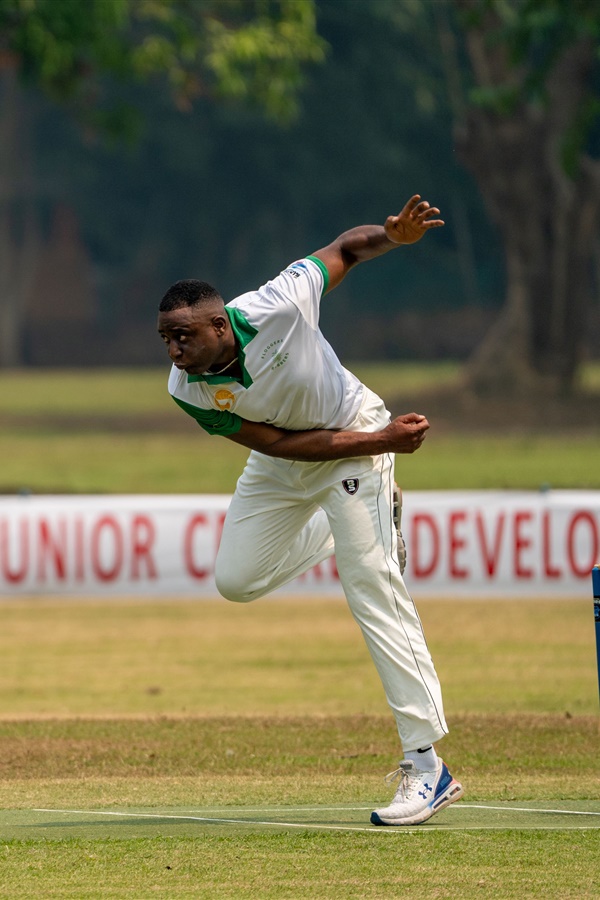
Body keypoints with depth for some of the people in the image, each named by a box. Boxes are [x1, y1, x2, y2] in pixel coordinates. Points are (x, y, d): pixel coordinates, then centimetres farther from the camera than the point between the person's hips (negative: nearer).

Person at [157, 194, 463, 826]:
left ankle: (426, 765, -17)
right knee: (237, 580, 8)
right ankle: (330, 530, 38)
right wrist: (379, 441, -29)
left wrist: (395, 235, -38)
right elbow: (281, 444, -23)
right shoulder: (187, 390, -24)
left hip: (356, 431, -5)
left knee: (373, 590, -14)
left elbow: (347, 248, -17)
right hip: (283, 460, 5)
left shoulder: (278, 308, -33)